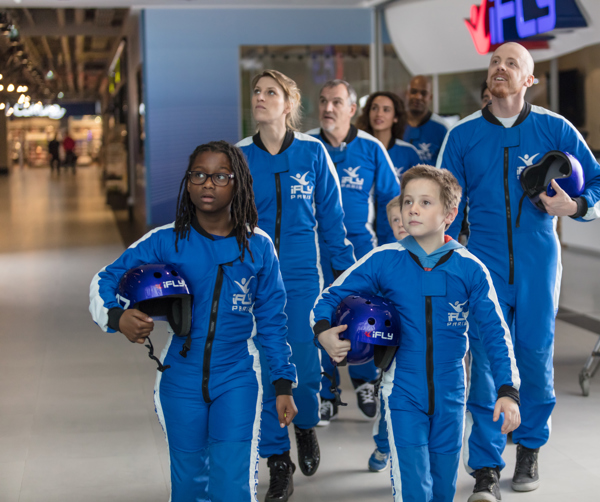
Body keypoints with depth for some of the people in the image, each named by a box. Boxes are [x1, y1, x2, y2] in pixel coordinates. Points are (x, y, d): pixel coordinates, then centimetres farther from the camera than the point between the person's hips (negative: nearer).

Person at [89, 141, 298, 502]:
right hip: (181, 382, 1)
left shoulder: (258, 247, -1)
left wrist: (283, 384, 4)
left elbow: (272, 319, 5)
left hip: (237, 381, -1)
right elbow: (105, 281, -1)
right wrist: (117, 316, -23)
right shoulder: (165, 242, -4)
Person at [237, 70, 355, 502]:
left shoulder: (313, 153, -2)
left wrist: (348, 271, 4)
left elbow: (332, 217, 4)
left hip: (302, 275, -1)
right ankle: (278, 464, 16)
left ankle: (306, 426, 34)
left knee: (306, 366, -1)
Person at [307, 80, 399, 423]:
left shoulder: (371, 148, 0)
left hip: (360, 243, 0)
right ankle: (326, 396, 15)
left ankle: (364, 381, 25)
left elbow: (389, 200, 6)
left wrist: (390, 248, 3)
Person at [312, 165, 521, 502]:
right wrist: (323, 331, -19)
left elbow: (496, 333, -3)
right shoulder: (384, 261, -7)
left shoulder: (470, 269, -6)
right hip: (404, 394, -1)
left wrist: (508, 391, -10)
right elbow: (332, 296, 2)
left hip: (450, 396, 2)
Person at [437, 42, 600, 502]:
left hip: (538, 264, 0)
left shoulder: (555, 129, 2)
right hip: (484, 265, 0)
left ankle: (530, 448, 26)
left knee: (535, 356, 4)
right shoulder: (463, 136, 5)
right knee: (485, 361, -5)